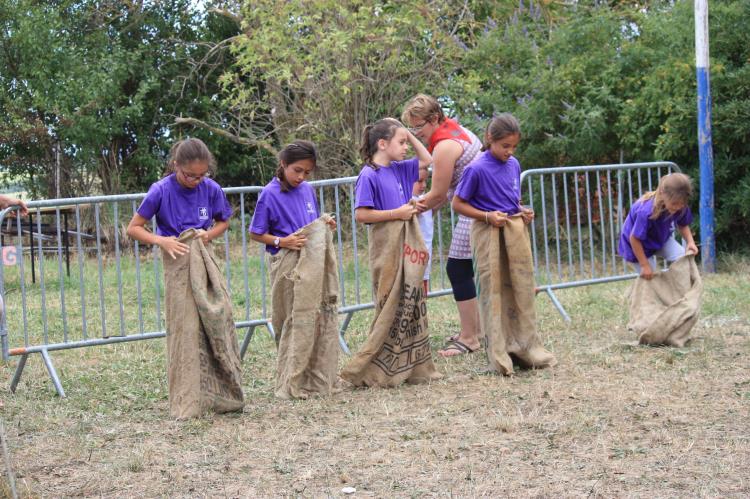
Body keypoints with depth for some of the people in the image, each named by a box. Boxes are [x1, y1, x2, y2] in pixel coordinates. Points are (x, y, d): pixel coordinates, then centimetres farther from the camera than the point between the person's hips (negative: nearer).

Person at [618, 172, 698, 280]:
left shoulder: (680, 207, -24)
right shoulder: (646, 211, -41)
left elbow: (683, 226, -3)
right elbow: (634, 239, -31)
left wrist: (690, 242, -22)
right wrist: (645, 265, -24)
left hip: (661, 238, 5)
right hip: (639, 244, -5)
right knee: (649, 278, -2)